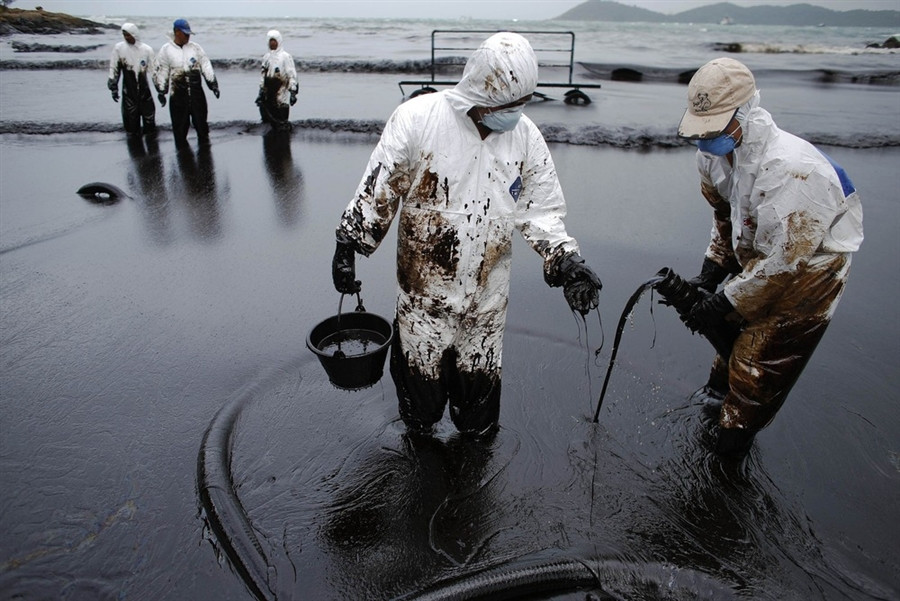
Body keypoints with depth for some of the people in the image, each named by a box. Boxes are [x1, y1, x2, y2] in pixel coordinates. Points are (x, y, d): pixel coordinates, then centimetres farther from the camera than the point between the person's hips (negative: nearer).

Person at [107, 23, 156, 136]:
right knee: (130, 116, 4)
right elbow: (114, 69, 3)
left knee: (149, 114, 4)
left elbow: (153, 70, 1)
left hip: (144, 89, 0)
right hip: (128, 91, 0)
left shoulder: (147, 49, -5)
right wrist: (113, 87, 3)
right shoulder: (119, 48, -2)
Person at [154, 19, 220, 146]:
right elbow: (161, 72, 5)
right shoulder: (166, 50, 2)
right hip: (177, 95, -1)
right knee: (180, 125, 3)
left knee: (201, 121, 8)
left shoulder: (195, 47, 8)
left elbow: (206, 65, 6)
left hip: (197, 93, 2)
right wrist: (161, 91, 2)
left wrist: (212, 83, -4)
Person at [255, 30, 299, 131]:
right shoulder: (266, 57, 15)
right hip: (268, 94, 6)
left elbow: (292, 75, -8)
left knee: (282, 122, -4)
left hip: (281, 94, -6)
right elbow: (263, 75, 21)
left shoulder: (286, 56, -4)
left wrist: (293, 92, -15)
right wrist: (261, 92, 18)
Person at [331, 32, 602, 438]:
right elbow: (377, 191, -8)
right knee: (419, 373, 16)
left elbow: (541, 209, 2)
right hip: (423, 289, -2)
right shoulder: (417, 119, -15)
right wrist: (347, 248, -6)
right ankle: (418, 436, 46)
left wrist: (566, 260, -12)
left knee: (479, 379, 18)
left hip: (486, 296, 2)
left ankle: (477, 441, 47)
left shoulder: (525, 135, -4)